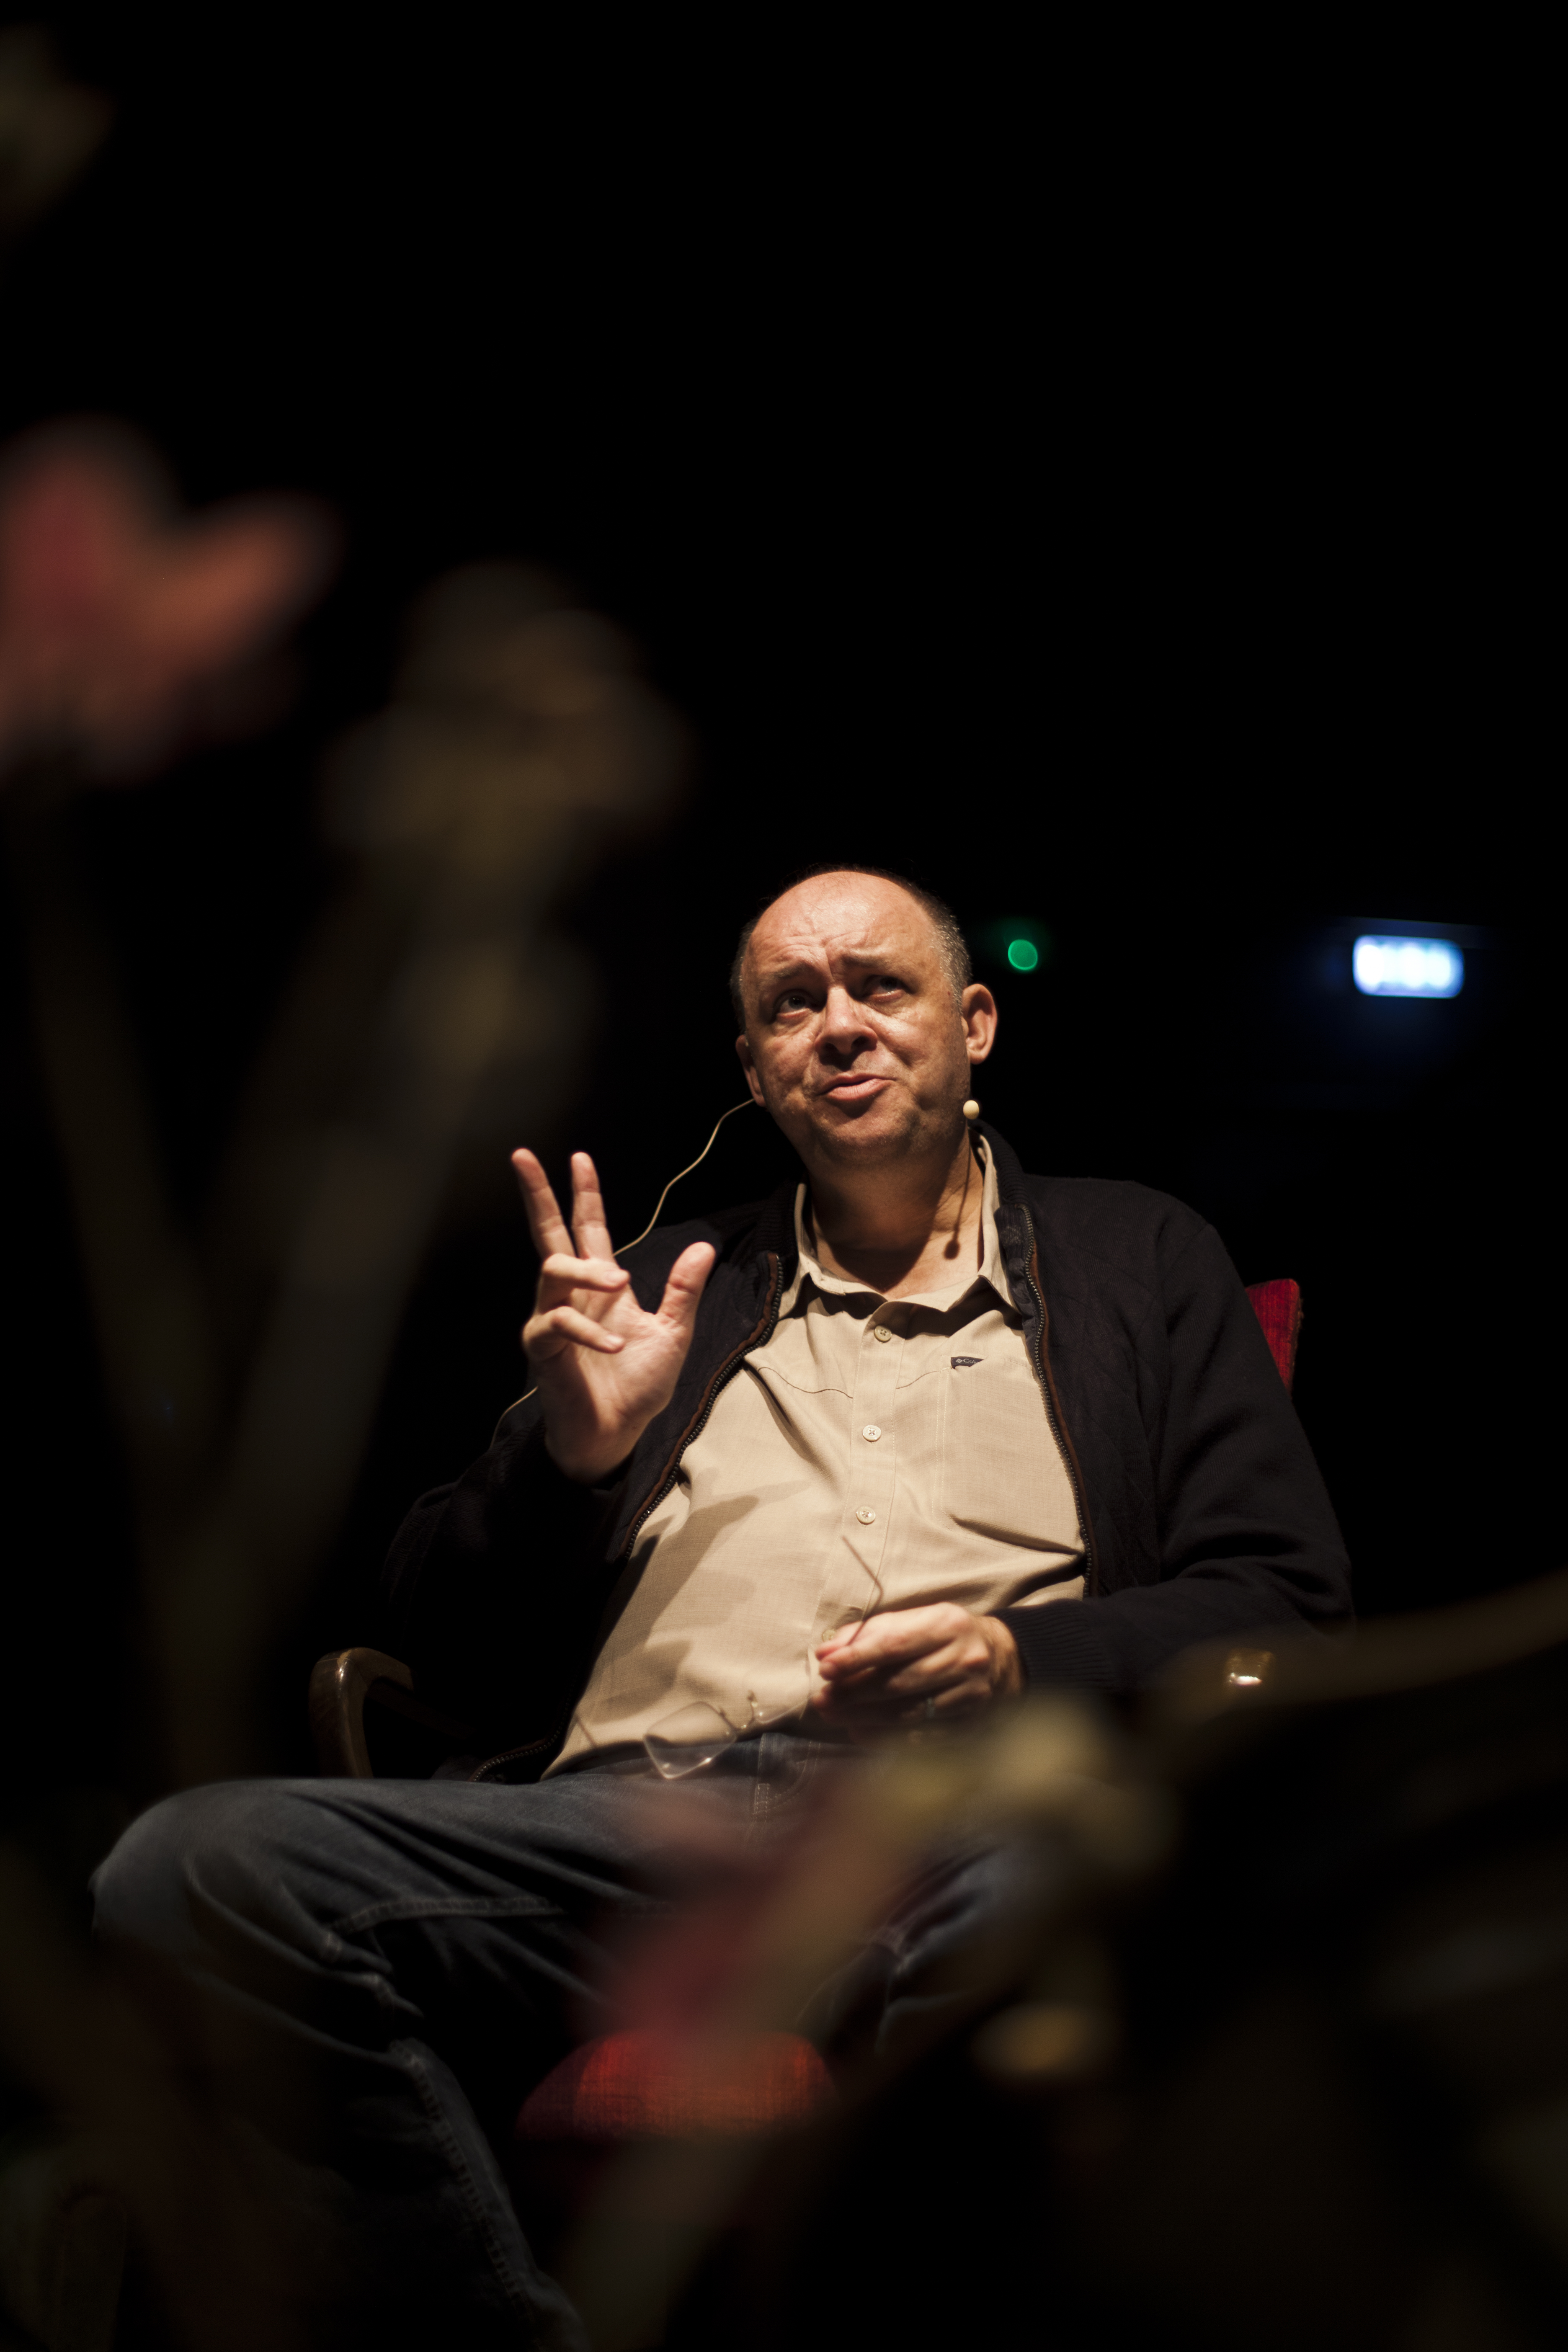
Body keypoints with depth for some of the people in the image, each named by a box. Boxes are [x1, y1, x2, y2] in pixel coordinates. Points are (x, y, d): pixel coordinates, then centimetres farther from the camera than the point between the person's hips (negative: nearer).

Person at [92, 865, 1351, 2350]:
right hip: (639, 1815, 3)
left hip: (978, 1820, -3)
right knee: (199, 1869, -26)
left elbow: (1288, 1602, 12)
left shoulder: (1140, 1263, 23)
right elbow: (442, 1652, 24)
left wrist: (1023, 1658, -6)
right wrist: (574, 1449, 4)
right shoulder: (675, 1289, 27)